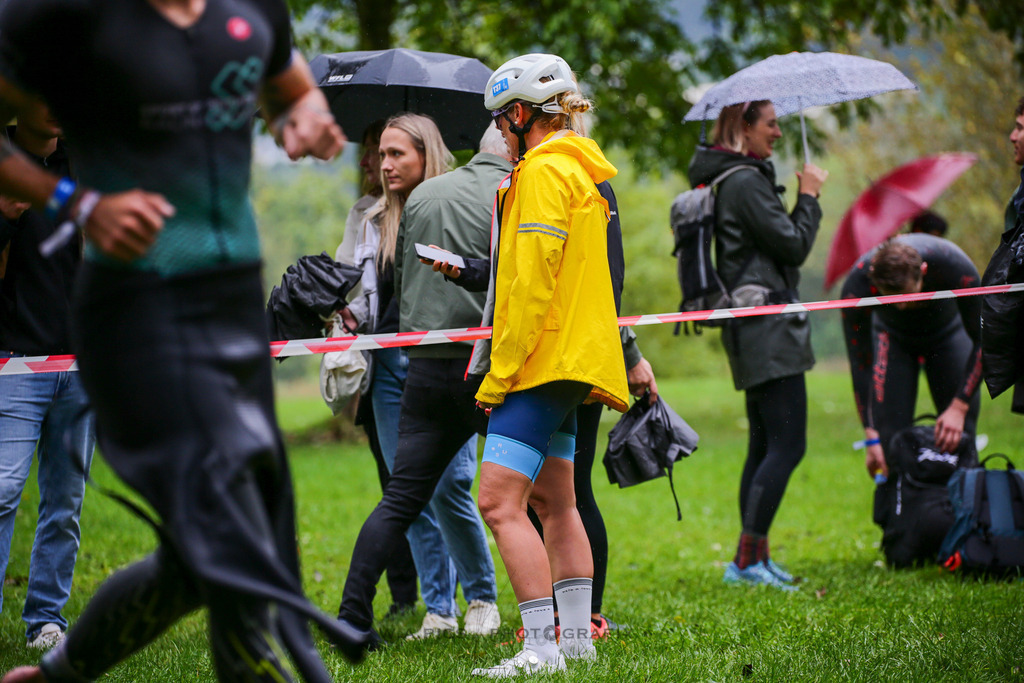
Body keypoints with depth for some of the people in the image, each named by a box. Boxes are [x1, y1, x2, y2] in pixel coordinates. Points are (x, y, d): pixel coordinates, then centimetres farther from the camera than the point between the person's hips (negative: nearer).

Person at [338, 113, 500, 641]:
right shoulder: (375, 221, 15)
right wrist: (349, 313, 1)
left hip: (446, 361, -6)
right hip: (390, 363, 6)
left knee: (448, 486, -12)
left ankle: (482, 597, 8)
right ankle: (438, 609, 11)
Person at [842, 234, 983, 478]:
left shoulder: (956, 267, -39)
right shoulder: (857, 285, -37)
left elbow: (984, 341, -25)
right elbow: (860, 364, -26)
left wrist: (959, 408, -31)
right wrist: (871, 437, -30)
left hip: (948, 330, 0)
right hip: (892, 336, 0)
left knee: (960, 432, -11)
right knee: (890, 435, -15)